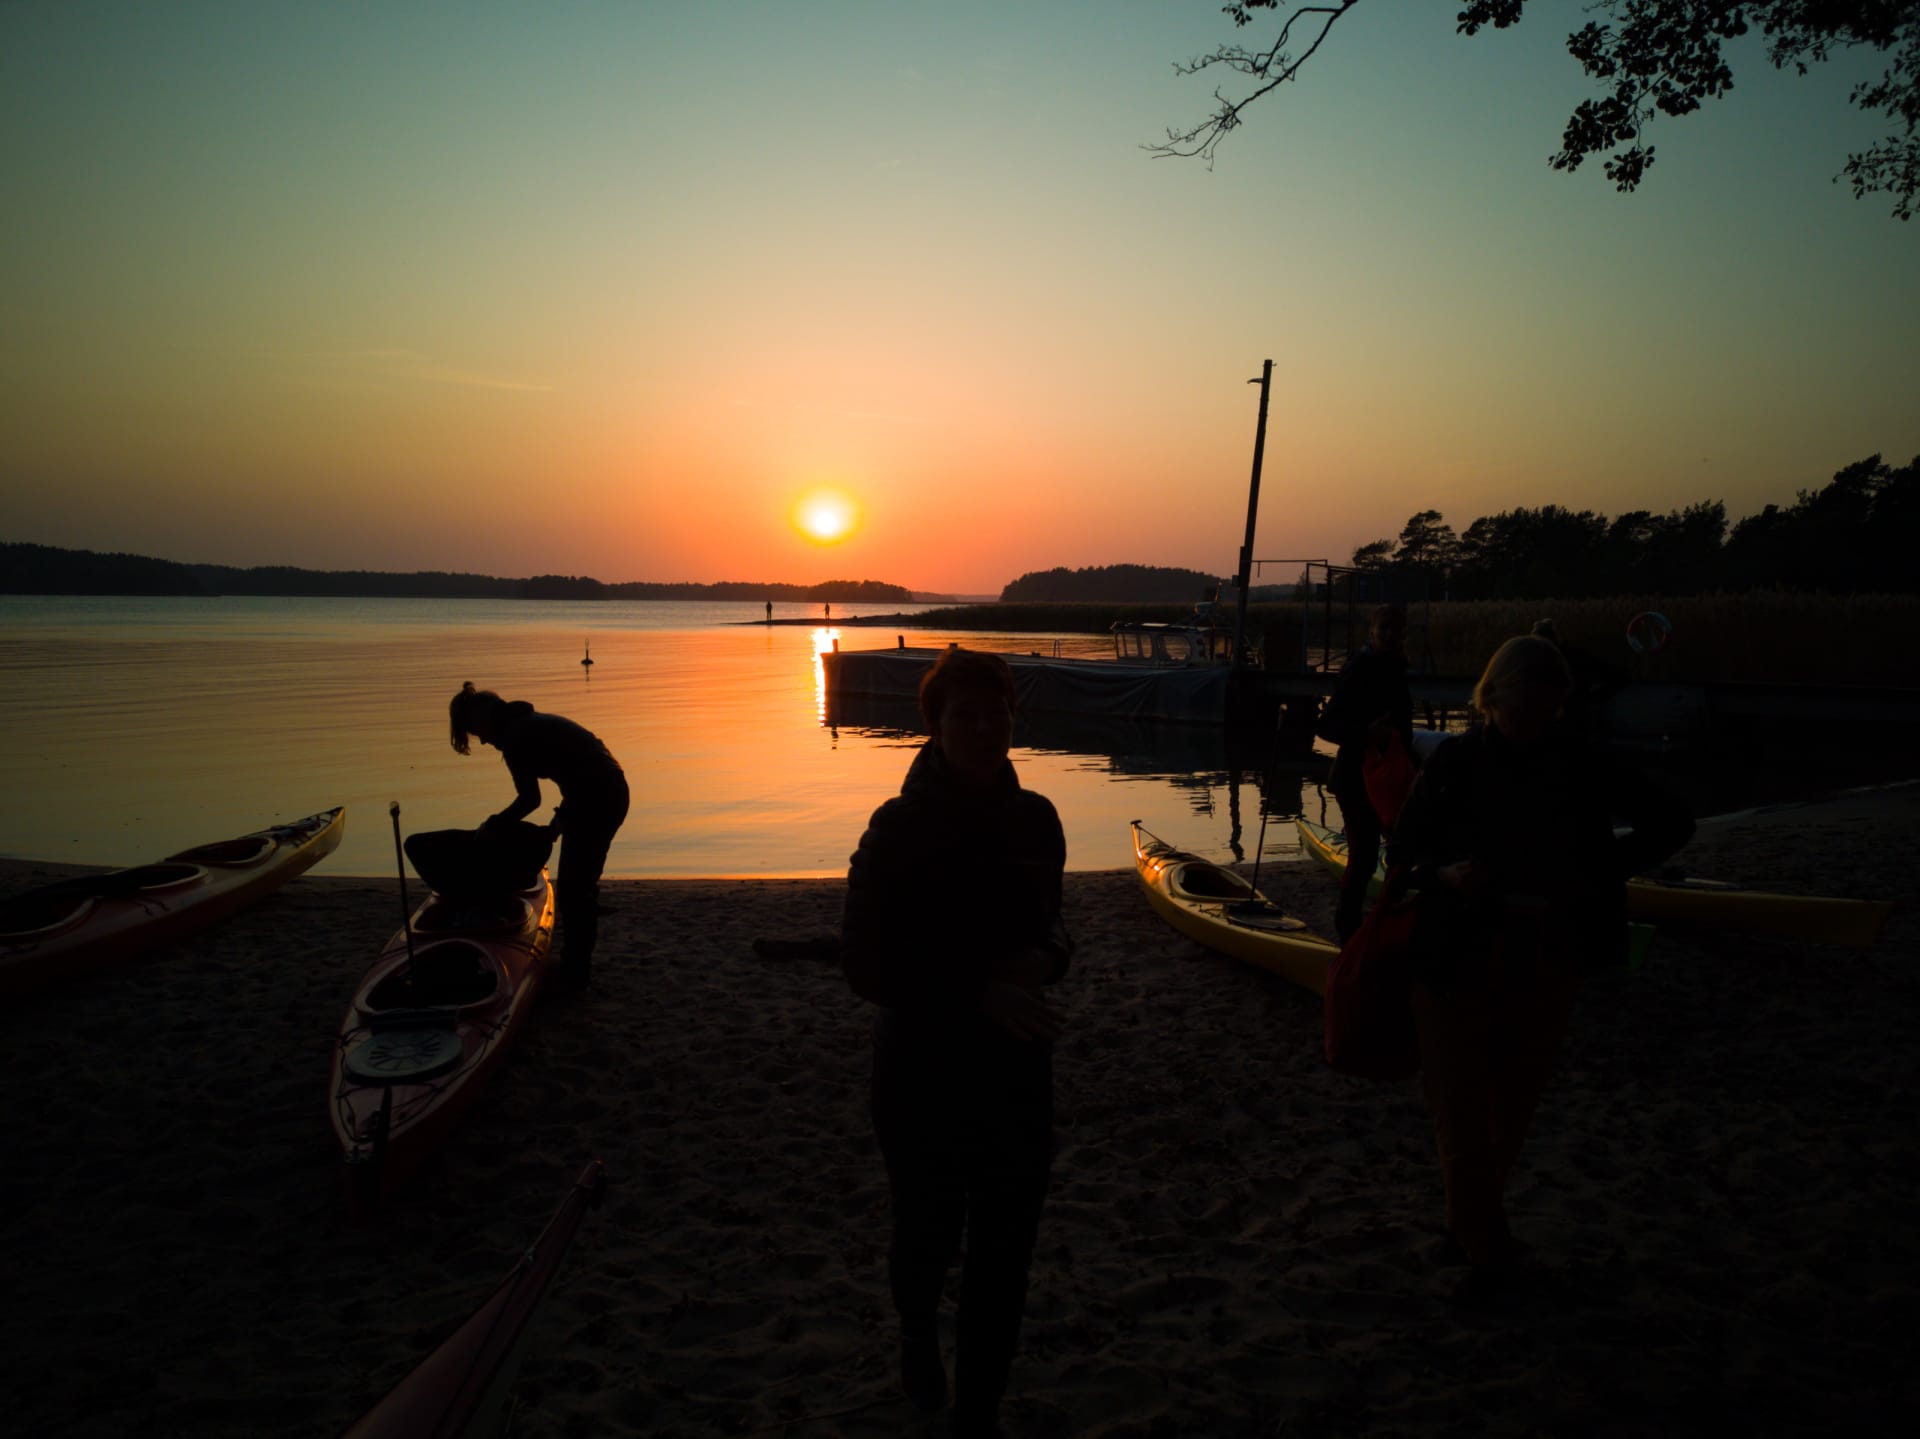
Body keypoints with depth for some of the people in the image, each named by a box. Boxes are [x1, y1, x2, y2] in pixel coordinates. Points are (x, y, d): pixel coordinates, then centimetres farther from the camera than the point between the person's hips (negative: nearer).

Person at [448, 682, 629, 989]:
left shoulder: (514, 737, -9)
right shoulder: (533, 722, 20)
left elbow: (530, 799, -9)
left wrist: (493, 823, 4)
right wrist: (561, 818, 21)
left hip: (592, 800, -10)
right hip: (614, 793, 10)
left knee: (571, 891, 1)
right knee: (583, 886, 19)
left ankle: (574, 973, 8)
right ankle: (578, 965, 30)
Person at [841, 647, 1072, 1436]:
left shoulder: (1034, 818, -1)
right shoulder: (897, 829, -14)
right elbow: (866, 964, -14)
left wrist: (1047, 959, -12)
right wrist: (979, 991, -23)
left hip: (1017, 1070, 3)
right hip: (922, 1070, -3)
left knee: (1004, 1256, 9)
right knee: (928, 1233, 16)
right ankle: (918, 1330, 52)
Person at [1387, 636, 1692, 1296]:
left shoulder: (1578, 764, -3)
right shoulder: (1453, 762, -6)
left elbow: (1672, 821, 6)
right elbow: (1402, 850, 0)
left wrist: (1597, 876, -6)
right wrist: (1444, 876, -22)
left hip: (1544, 962, 1)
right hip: (1457, 961, -1)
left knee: (1513, 1104, 14)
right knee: (1462, 1107, 3)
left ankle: (1472, 1224, 36)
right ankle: (1485, 1246, 19)